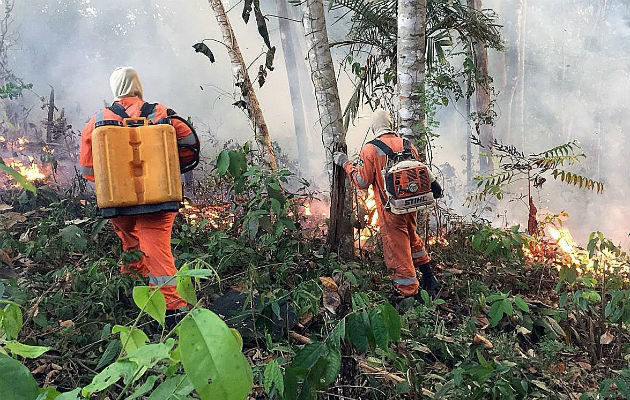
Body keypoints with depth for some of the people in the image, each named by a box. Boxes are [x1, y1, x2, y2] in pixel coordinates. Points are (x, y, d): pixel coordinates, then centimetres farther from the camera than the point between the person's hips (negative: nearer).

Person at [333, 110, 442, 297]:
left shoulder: (370, 150, -11)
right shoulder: (407, 145, 4)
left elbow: (362, 182, -7)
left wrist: (346, 163, 5)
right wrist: (433, 184, 34)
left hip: (390, 210, -6)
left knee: (397, 252, 4)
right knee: (413, 240, 27)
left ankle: (410, 293, 11)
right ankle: (429, 279, 36)